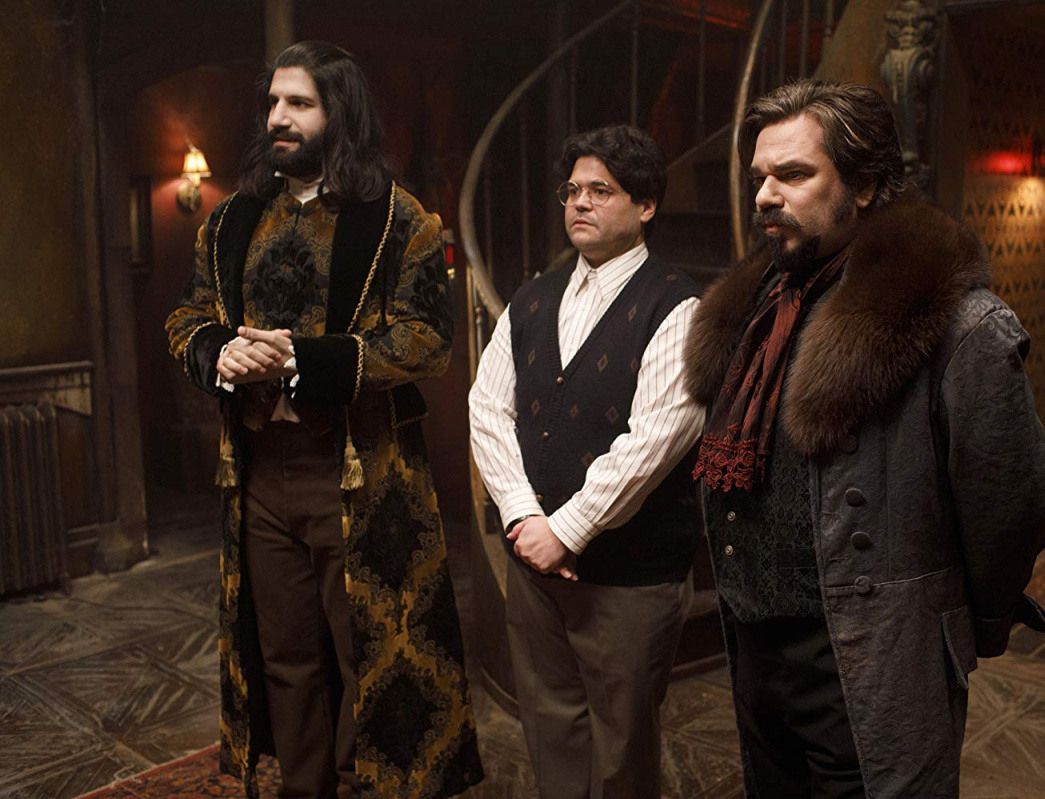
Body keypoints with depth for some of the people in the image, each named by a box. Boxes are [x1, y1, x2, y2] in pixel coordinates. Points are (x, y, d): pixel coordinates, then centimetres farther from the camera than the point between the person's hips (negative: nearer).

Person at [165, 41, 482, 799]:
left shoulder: (395, 216, -6)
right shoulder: (233, 219, 11)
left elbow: (427, 338, -12)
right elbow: (188, 318, 15)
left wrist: (302, 357, -21)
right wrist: (220, 352, -9)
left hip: (360, 476, -5)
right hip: (259, 473, 5)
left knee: (369, 658, 7)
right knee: (286, 657, 17)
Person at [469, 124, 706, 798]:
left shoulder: (674, 308, -9)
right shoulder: (531, 303, 11)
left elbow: (653, 438, -18)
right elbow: (489, 409, 5)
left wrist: (567, 530, -16)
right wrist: (523, 516, -7)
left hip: (630, 573, -5)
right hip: (534, 556, 6)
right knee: (550, 729, 18)